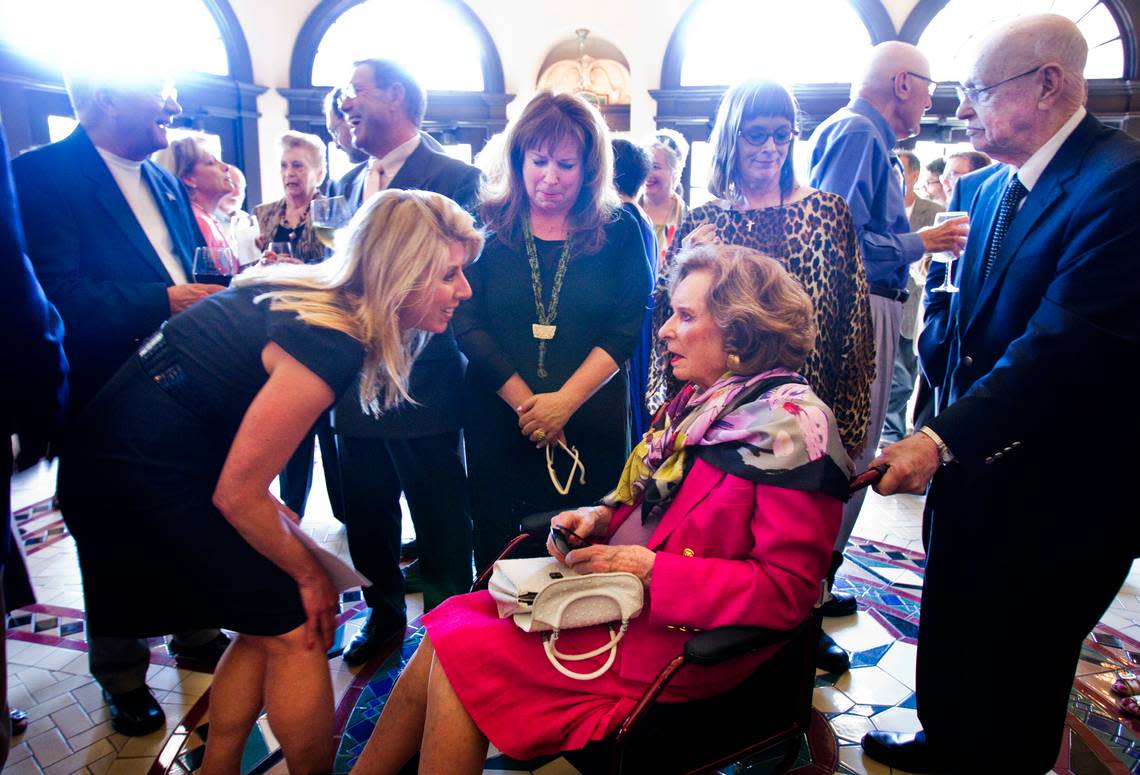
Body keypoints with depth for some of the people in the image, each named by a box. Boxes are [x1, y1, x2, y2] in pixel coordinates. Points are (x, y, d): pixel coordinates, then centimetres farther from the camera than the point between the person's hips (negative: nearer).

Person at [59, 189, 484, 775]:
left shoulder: (313, 291, 0)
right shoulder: (331, 343, -27)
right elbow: (237, 493, -20)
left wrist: (272, 508, 6)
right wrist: (310, 574, -7)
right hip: (146, 480, -9)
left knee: (270, 624, 15)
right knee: (296, 630, -1)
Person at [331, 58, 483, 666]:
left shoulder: (455, 177, -8)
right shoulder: (349, 182, 15)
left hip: (422, 385, -7)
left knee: (439, 525, 7)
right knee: (367, 518, 19)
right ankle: (384, 614, 41)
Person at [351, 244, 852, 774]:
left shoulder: (791, 425, -18)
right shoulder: (701, 401, 8)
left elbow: (788, 589, -21)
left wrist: (650, 568, -22)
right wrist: (600, 518, -2)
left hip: (687, 636, -8)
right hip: (631, 594, 8)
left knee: (460, 652, -12)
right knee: (451, 623, -1)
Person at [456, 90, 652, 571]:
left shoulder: (618, 232, 2)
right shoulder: (487, 225, 2)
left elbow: (625, 332, -4)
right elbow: (467, 324, -4)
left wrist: (564, 401, -15)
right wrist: (526, 403, -12)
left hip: (592, 425, 0)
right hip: (497, 423, 0)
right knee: (500, 556, 11)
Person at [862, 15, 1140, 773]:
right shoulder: (987, 186, 5)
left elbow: (1067, 341, -29)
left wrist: (942, 439, -33)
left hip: (1058, 487, -7)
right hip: (973, 462, 8)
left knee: (1020, 659, 13)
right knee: (951, 625, 24)